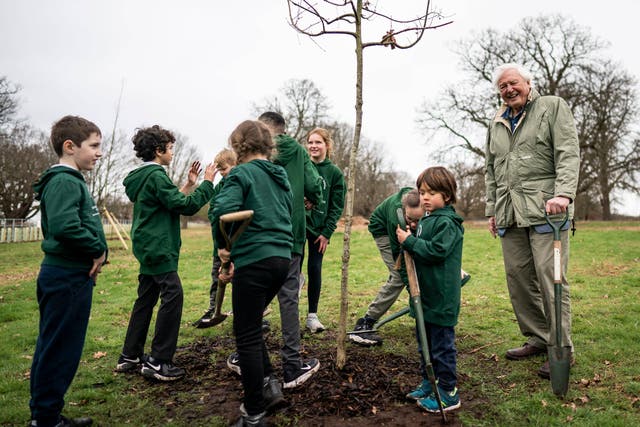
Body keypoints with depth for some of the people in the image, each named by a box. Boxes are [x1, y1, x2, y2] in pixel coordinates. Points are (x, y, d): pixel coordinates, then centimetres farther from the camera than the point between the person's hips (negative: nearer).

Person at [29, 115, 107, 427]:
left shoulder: (71, 180, 15)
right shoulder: (65, 181, -17)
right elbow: (64, 225, -32)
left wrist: (93, 255, 4)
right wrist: (98, 250, -18)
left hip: (68, 275, 10)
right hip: (68, 277, -10)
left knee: (53, 349, 18)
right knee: (59, 351, 1)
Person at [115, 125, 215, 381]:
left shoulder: (142, 176, 17)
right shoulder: (155, 175, -14)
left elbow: (171, 203, 19)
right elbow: (184, 206, -18)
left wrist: (189, 184, 15)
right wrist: (207, 183, -11)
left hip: (148, 247, 11)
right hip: (158, 247, -10)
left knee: (146, 299, 14)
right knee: (172, 296, -8)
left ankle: (130, 357, 23)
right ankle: (157, 362, -4)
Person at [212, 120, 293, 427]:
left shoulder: (242, 173, -6)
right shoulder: (281, 177, 17)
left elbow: (223, 210, -25)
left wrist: (223, 246, -8)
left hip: (255, 261, -8)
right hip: (282, 258, 8)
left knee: (247, 335, 3)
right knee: (251, 324, 23)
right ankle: (269, 384, 25)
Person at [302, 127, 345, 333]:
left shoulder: (335, 172, 1)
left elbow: (337, 206, 0)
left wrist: (326, 233, -4)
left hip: (318, 229, 0)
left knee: (315, 270, 3)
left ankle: (312, 315, 16)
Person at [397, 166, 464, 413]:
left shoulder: (447, 223, -15)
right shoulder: (425, 220, 14)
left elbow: (437, 251, -26)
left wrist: (410, 241, -20)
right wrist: (408, 243, 8)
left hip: (441, 298, -10)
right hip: (425, 296, 10)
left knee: (442, 346, 2)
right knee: (425, 344, 20)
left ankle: (448, 393, 16)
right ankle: (428, 384, 35)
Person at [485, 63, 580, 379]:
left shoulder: (553, 107, 7)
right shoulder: (496, 124, 22)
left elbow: (568, 154, -5)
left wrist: (563, 193, -19)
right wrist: (491, 209, 17)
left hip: (545, 208, -5)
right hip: (510, 214, 6)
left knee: (550, 278, -7)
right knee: (518, 278, 6)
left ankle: (561, 348, 5)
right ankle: (537, 338, 20)